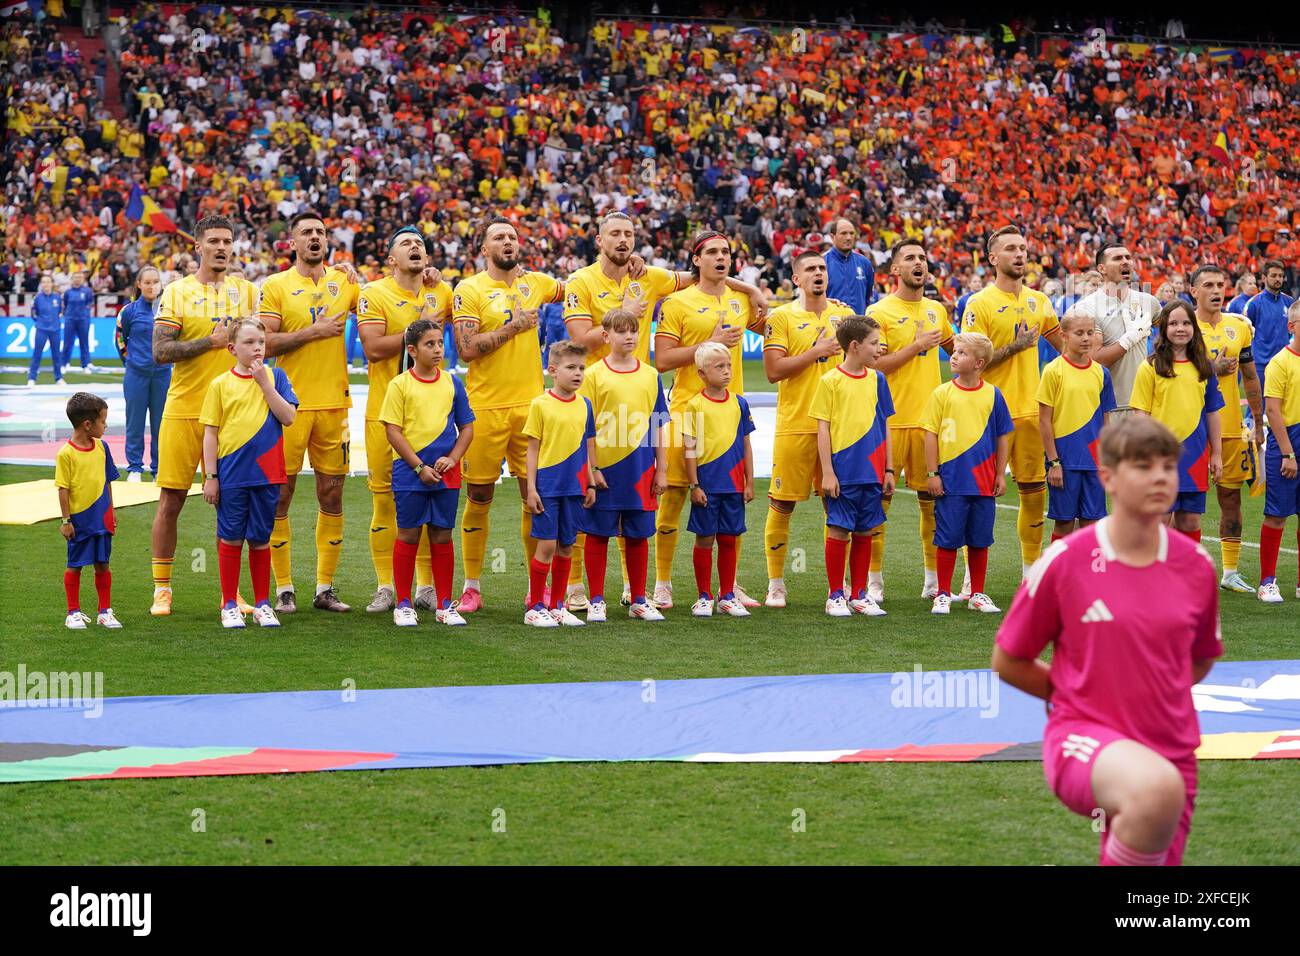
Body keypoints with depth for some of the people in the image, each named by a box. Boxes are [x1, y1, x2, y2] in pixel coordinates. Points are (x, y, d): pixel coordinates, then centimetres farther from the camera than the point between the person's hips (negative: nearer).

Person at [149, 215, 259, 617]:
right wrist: (212, 341, -14)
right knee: (171, 500, 0)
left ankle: (231, 590, 11)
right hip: (183, 411, -2)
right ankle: (162, 588, 9)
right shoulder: (176, 291, 0)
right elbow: (160, 351, -9)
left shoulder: (247, 291, 9)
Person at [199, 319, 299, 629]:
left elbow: (288, 417, -8)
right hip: (231, 475, -1)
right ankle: (230, 605, 13)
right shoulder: (221, 384, 1)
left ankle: (262, 604, 18)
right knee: (230, 539, 4)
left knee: (260, 540, 8)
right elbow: (211, 433, 2)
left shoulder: (275, 377, 4)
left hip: (266, 474, 1)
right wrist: (210, 476, -2)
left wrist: (264, 382, -12)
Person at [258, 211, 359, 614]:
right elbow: (264, 344, -8)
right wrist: (314, 331, -12)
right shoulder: (276, 286, 1)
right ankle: (284, 589, 7)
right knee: (280, 494, -1)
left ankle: (325, 588, 13)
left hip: (334, 403, 3)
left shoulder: (345, 282, 11)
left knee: (331, 494, 5)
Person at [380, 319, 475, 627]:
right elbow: (393, 430, -7)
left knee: (442, 537, 7)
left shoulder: (452, 383, 6)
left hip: (446, 474, 3)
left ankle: (444, 605, 15)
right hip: (410, 473, -3)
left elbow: (466, 427, 10)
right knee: (408, 535, 3)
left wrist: (452, 458, -6)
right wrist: (419, 467, -12)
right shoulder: (400, 384, -4)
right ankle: (403, 605, 11)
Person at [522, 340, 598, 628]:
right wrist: (531, 488, -6)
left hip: (575, 487, 4)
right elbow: (533, 449, -3)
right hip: (547, 485, -4)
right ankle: (535, 607, 4)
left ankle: (557, 606, 19)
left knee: (566, 547, 9)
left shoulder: (584, 405, 7)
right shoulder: (540, 404, -5)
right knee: (547, 545, -5)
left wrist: (591, 483, 11)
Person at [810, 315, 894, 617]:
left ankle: (859, 594, 17)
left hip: (872, 472, 5)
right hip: (843, 473, -5)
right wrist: (827, 472, -9)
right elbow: (823, 429, -4)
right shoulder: (830, 381, -5)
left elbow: (884, 426, 14)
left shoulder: (876, 379, 9)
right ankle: (835, 596, 8)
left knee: (865, 532, 9)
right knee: (839, 531, -2)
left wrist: (888, 470, 11)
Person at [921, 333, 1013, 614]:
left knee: (980, 540, 9)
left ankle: (977, 594, 20)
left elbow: (1003, 437, 9)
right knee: (947, 539, 1)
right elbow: (931, 434, -1)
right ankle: (943, 594, 11)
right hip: (950, 481, -2)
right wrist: (932, 473, -5)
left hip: (983, 481, 2)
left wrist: (1000, 475, 6)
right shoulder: (942, 394, -2)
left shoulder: (992, 395, 3)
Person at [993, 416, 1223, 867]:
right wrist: (1076, 695, 6)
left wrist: (1147, 695, 11)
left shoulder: (1195, 565, 3)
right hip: (1084, 736, -5)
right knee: (1156, 786, -38)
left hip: (1171, 751, 5)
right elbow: (1007, 661, 4)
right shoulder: (1065, 560, -7)